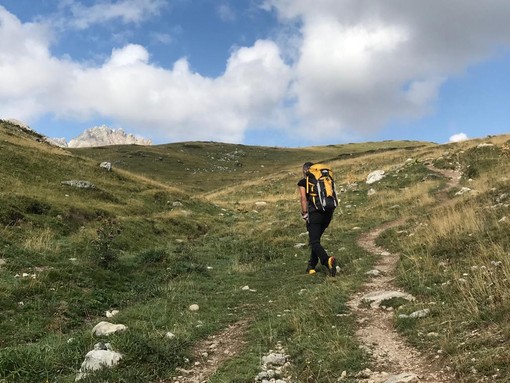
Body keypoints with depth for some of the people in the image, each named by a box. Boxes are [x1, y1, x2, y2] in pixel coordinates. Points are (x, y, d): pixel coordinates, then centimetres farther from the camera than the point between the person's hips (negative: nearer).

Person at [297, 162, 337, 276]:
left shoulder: (303, 182, 4)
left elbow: (303, 197, -9)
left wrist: (304, 213, -9)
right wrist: (329, 211, 15)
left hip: (314, 213, -6)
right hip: (328, 213, 6)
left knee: (314, 242, -7)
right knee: (316, 239, 20)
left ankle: (327, 260, -32)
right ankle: (311, 266, 21)